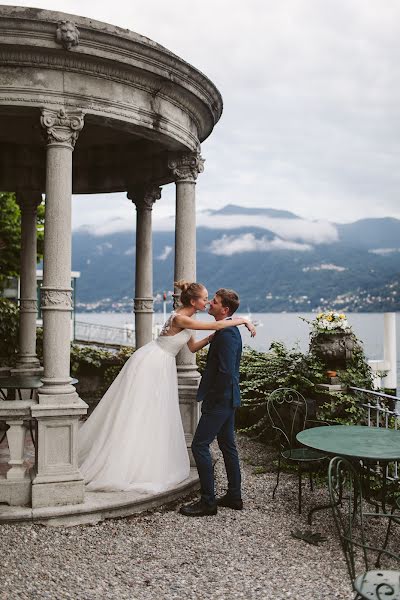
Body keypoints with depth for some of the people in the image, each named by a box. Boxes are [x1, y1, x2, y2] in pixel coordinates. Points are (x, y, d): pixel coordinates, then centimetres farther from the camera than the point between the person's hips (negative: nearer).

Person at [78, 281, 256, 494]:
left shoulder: (186, 319, 7)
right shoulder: (180, 318, -22)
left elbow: (193, 347, 14)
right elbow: (216, 325, -27)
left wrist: (212, 337, 0)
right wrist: (243, 320, -18)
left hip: (162, 366, 9)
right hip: (150, 363, -9)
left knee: (155, 416, 14)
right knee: (134, 413, -1)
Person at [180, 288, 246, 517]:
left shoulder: (227, 334, -21)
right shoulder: (230, 329, 11)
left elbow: (226, 371, -27)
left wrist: (213, 396, -16)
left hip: (220, 400, -11)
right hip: (227, 398, 11)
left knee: (200, 446, -6)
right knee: (227, 445, 16)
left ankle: (208, 502, 1)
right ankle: (234, 496, 26)